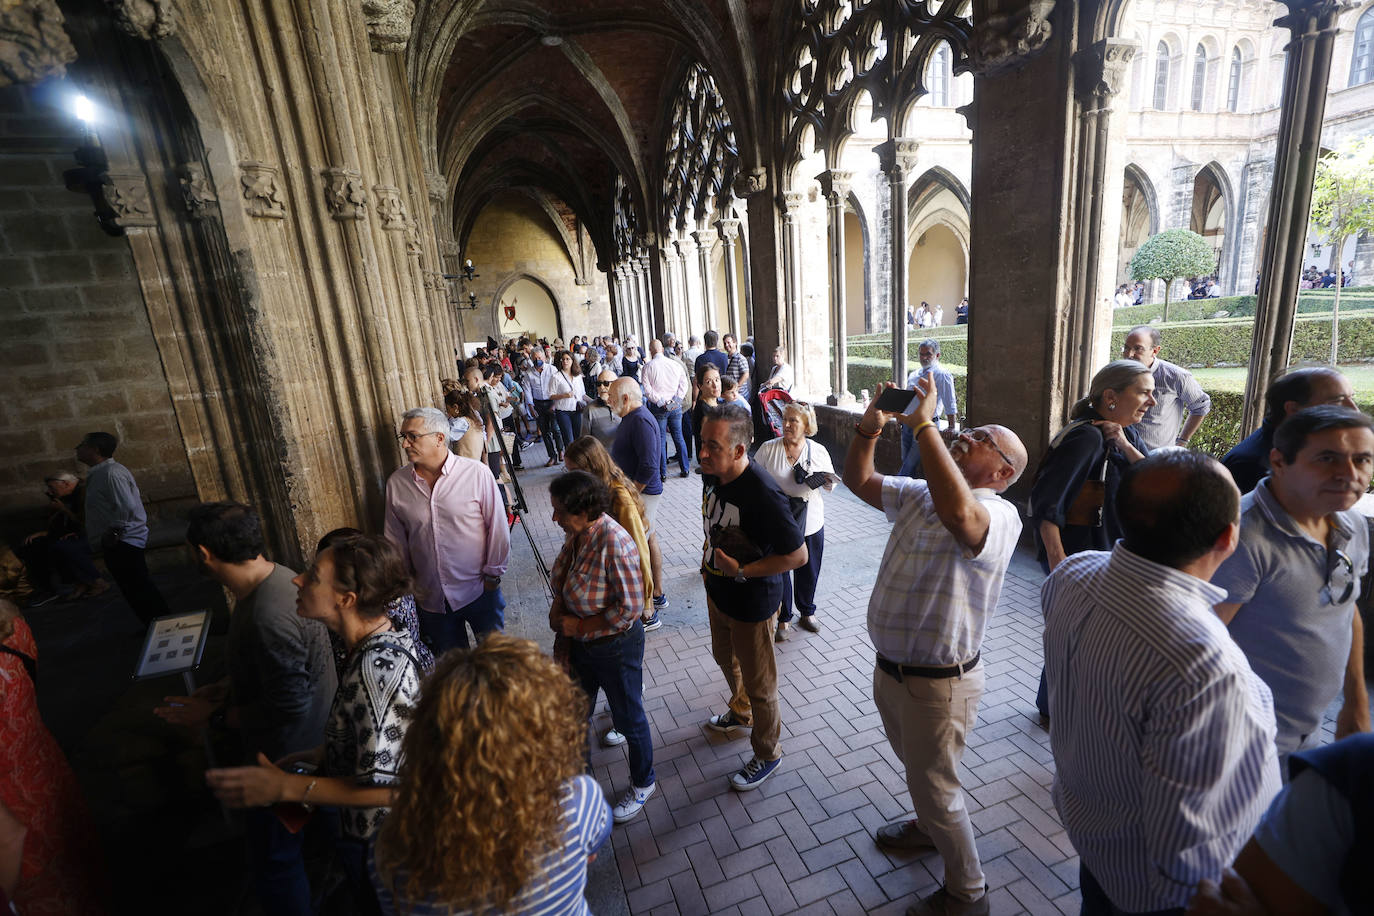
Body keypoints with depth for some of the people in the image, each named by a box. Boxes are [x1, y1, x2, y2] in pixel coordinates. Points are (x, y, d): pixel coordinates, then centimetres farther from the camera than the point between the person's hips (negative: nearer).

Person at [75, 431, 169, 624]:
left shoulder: (111, 473, -17)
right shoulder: (98, 473, 16)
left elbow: (126, 506, -26)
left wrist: (113, 533, -18)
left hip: (122, 544, -10)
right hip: (117, 544, 10)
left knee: (140, 590, -7)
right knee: (135, 591, 14)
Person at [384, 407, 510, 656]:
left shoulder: (476, 473, -14)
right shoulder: (396, 483, -3)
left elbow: (497, 528, -8)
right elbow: (395, 539, 9)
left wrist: (493, 574, -5)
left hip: (479, 590, -3)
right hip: (431, 597, 3)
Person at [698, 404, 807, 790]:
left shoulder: (762, 494, -34)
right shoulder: (712, 474, -9)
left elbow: (797, 555, -28)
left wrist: (741, 571, -26)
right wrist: (708, 558, 6)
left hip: (752, 604, -8)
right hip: (718, 593, 8)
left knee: (759, 685, 14)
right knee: (725, 659, 31)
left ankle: (767, 755, 40)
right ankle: (740, 713, 60)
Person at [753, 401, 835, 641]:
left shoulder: (818, 451, 0)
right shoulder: (768, 449, -5)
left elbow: (831, 483, 9)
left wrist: (827, 480, -13)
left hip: (810, 522, 2)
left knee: (808, 570, 15)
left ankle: (807, 612, 41)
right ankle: (783, 619, 27)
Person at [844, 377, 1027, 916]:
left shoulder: (999, 516, -25)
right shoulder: (920, 493, 1)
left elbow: (960, 514, -49)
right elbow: (858, 480, 6)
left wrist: (923, 425, -43)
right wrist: (870, 426, -12)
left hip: (937, 684, -8)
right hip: (889, 668, 8)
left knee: (934, 787, 14)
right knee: (915, 764, 31)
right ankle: (931, 827, 60)